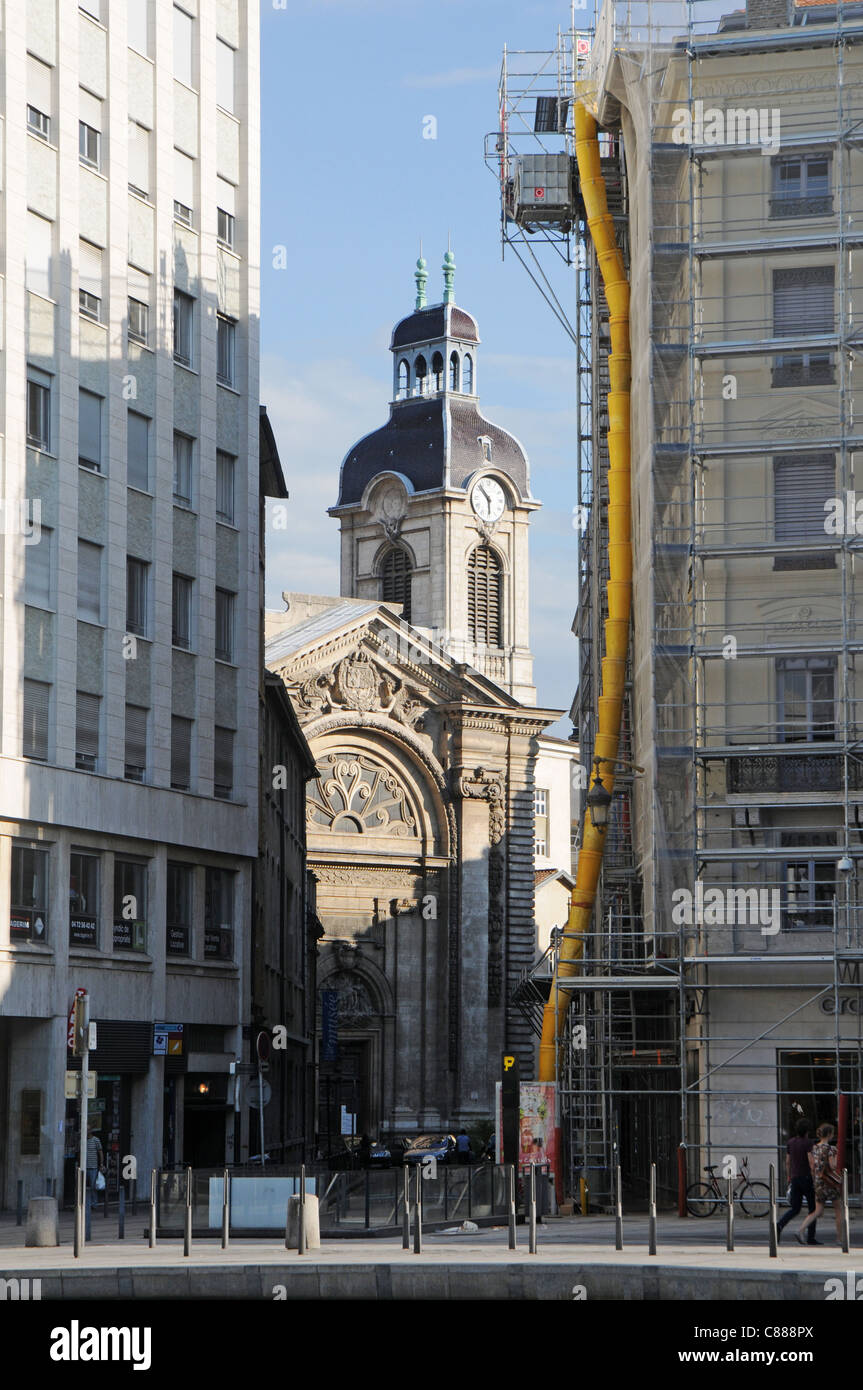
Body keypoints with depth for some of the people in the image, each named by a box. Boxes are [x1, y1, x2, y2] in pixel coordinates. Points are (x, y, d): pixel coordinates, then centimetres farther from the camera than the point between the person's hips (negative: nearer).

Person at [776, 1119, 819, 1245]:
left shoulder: (791, 1142, 9)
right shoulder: (809, 1142, -11)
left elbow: (787, 1161, 15)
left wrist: (788, 1177, 25)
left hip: (795, 1179, 6)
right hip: (807, 1178, -6)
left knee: (794, 1209, 6)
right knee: (813, 1208, 7)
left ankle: (779, 1225, -21)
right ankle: (810, 1238, 5)